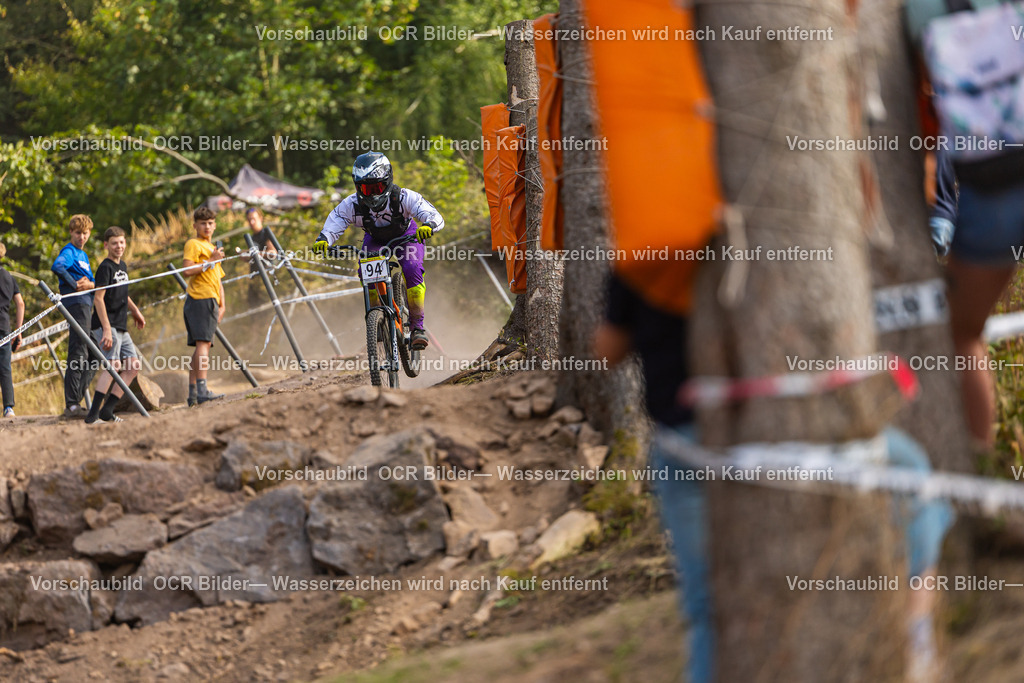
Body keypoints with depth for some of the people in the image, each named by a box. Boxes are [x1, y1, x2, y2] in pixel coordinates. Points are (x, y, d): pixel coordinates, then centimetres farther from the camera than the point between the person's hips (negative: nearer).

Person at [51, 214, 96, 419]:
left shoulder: (83, 254, 22)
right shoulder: (69, 251, -5)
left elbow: (97, 283, 18)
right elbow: (57, 267, -28)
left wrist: (90, 284, -6)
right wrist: (75, 285, -18)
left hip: (87, 306, 10)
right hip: (76, 305, -10)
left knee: (89, 360, 12)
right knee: (78, 356, -14)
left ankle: (75, 404, 16)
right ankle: (71, 406, -16)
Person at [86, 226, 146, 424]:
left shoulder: (122, 267, 16)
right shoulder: (105, 268, -11)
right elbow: (98, 299, -18)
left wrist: (135, 311, 31)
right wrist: (107, 329, -24)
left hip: (121, 327, 9)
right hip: (105, 326, -9)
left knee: (133, 366, 5)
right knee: (113, 365, -21)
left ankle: (107, 410, 5)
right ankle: (93, 414, -27)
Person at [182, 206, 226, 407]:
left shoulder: (212, 248, 28)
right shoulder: (193, 244, 0)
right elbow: (187, 270, -16)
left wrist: (222, 304, 17)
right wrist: (211, 261, -13)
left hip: (210, 300, 9)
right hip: (200, 299, -9)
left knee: (202, 345, 6)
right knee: (203, 343, -18)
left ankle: (193, 393, 5)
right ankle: (201, 390, -28)